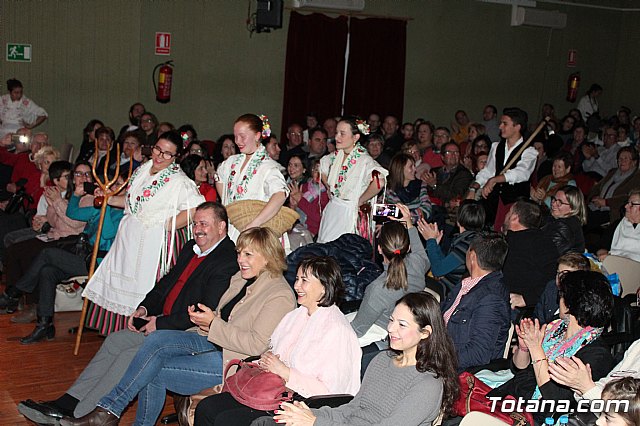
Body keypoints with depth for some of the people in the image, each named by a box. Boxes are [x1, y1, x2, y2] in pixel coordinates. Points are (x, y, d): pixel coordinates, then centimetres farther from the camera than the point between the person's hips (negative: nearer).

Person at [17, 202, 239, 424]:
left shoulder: (227, 262, -15)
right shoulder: (190, 248, 16)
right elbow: (165, 284, 23)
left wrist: (161, 323, -16)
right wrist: (145, 308, 5)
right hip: (161, 324, 9)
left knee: (131, 354, -22)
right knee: (115, 340, -5)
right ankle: (68, 403, -6)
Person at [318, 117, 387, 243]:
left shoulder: (364, 160, -19)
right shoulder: (335, 156, 3)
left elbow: (379, 182, -36)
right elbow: (322, 169, 26)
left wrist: (360, 200, -23)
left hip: (351, 215, -7)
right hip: (331, 212, 7)